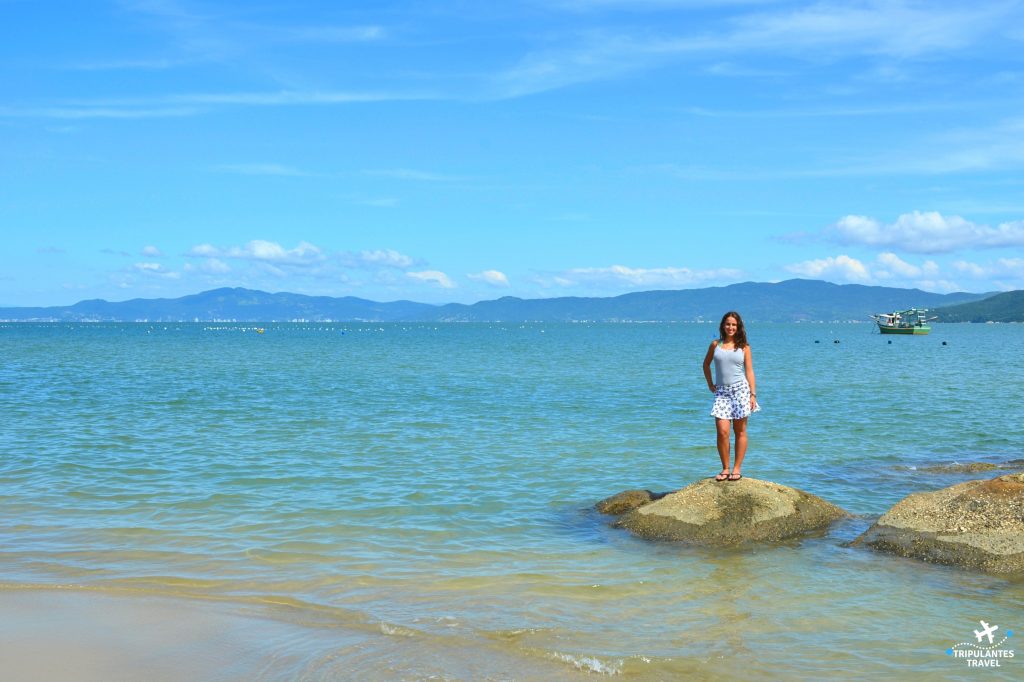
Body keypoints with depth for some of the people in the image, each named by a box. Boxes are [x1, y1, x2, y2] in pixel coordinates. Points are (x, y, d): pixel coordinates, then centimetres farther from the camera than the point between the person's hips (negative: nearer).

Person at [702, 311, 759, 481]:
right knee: (722, 431, -7)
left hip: (740, 390, -1)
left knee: (740, 431, 2)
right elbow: (706, 364, 22)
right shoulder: (716, 344, 8)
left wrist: (753, 394, -2)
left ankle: (737, 469, 9)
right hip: (722, 392, 1)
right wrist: (710, 384, 14)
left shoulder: (743, 347, 4)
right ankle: (725, 469, 4)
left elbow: (749, 371, 4)